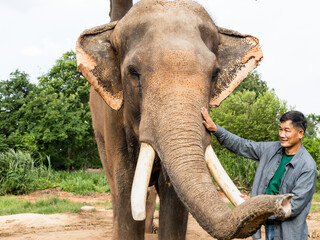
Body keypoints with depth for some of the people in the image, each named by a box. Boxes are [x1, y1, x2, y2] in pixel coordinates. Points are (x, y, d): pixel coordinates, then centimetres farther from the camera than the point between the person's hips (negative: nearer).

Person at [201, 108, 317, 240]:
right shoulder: (271, 149, 2)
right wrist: (215, 129, 3)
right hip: (268, 224, 6)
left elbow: (294, 206, -21)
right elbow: (242, 146, 12)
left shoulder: (308, 167, -19)